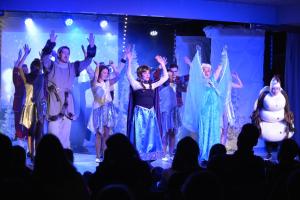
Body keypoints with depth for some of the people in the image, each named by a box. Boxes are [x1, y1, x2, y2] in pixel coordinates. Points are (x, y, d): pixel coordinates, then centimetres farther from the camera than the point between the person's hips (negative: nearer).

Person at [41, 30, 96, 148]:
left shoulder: (73, 67, 12)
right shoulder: (51, 66, 2)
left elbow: (87, 61, 13)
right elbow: (44, 56, -15)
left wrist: (91, 47, -1)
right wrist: (51, 43, -28)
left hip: (67, 106, 4)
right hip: (54, 105, -4)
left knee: (65, 135, 8)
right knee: (54, 134, -7)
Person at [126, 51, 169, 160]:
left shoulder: (152, 86, 11)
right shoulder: (136, 85, -1)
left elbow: (165, 77, 14)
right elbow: (129, 75, -15)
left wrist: (162, 64, 9)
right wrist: (129, 61, -20)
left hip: (151, 114, 5)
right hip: (140, 113, -5)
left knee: (151, 136, 7)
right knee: (140, 136, -2)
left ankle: (149, 156, 14)